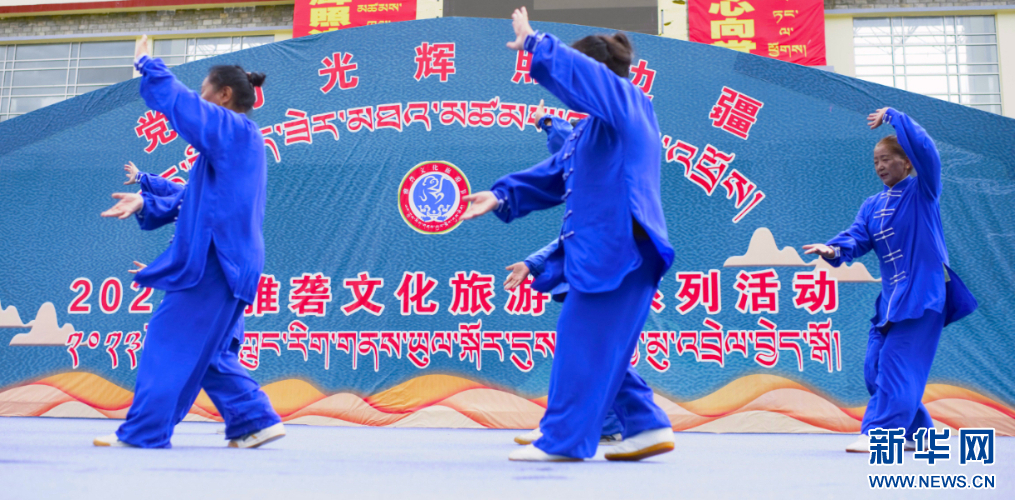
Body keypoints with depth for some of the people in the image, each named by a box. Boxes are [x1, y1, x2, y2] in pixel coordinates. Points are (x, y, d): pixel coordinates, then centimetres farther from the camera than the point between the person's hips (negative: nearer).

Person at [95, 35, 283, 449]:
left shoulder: (236, 130, -8)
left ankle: (143, 430, 3)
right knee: (210, 351, 13)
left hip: (216, 262, -10)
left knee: (172, 340, -3)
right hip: (225, 261, 10)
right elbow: (195, 196, 24)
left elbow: (179, 103, -12)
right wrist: (146, 200, 18)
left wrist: (147, 65, 4)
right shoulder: (236, 143, 21)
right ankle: (256, 421, 10)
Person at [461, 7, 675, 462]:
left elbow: (580, 75, -20)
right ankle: (648, 426, 18)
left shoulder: (628, 104, -4)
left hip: (620, 249, -10)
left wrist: (535, 44, -12)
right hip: (600, 249, 10)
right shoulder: (591, 128, 22)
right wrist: (502, 195, 12)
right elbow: (553, 176, 21)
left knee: (584, 344, -6)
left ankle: (563, 439, 2)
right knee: (600, 349, 13)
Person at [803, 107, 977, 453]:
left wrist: (892, 116, -11)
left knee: (898, 364, -14)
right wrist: (834, 250, -21)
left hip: (923, 292, -7)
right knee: (876, 367, 6)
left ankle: (879, 433, -11)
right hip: (892, 295, 7)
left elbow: (925, 149, -19)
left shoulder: (922, 191, -2)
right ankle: (916, 432, 21)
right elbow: (858, 239, 1)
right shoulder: (872, 206, 14)